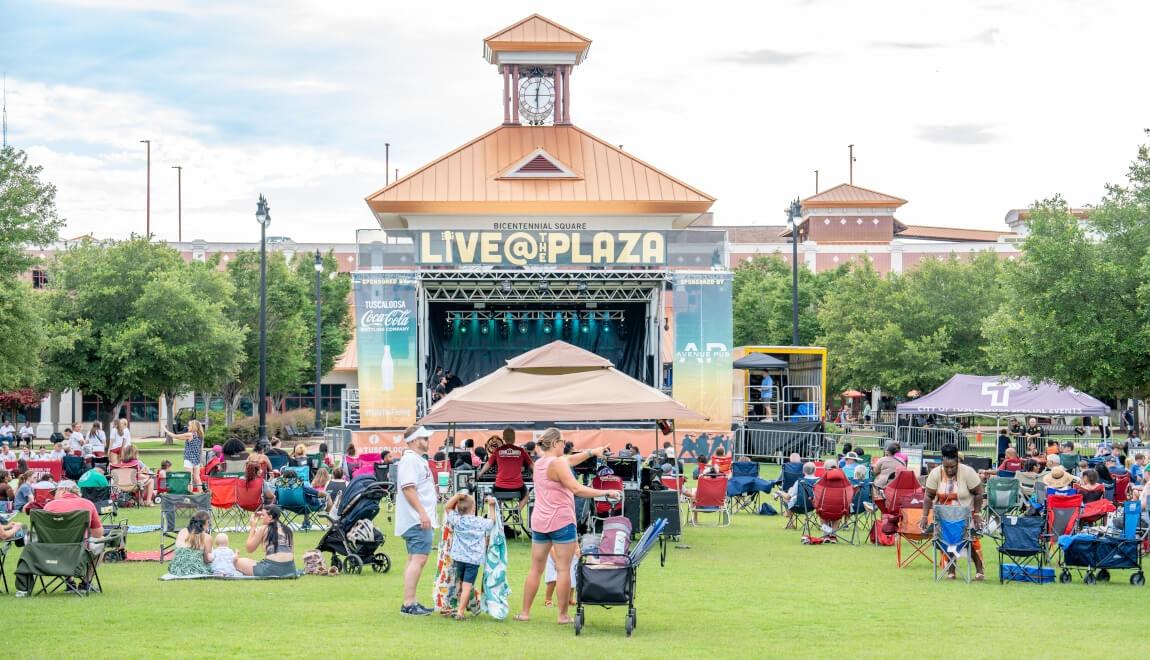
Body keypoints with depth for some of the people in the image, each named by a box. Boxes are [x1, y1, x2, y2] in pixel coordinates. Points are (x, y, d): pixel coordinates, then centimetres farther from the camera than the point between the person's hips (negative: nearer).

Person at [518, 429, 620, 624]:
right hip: (561, 521, -7)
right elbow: (577, 489, -20)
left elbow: (568, 461, 24)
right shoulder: (557, 463, -14)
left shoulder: (539, 463, 11)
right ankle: (563, 615, 1)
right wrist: (606, 493, -18)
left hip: (540, 521, 7)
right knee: (564, 569, -1)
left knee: (536, 568, 12)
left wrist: (591, 452, 27)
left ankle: (525, 612, 12)